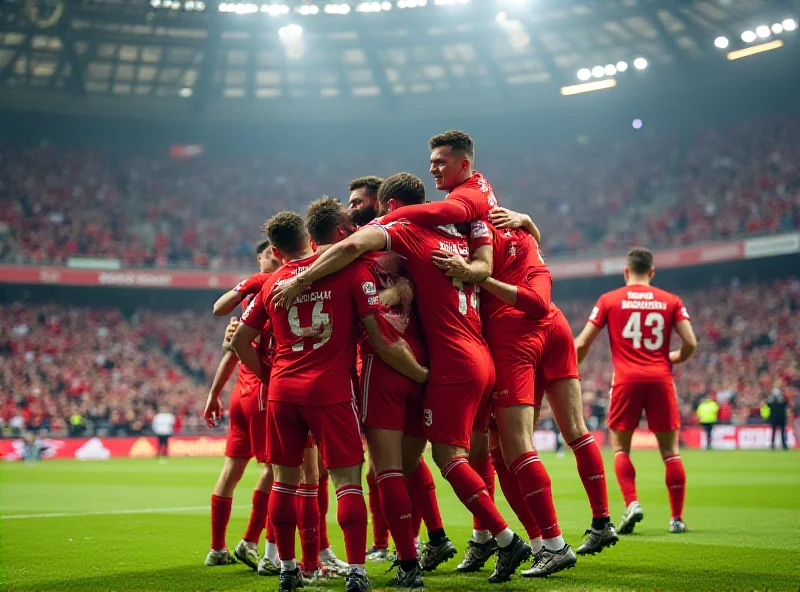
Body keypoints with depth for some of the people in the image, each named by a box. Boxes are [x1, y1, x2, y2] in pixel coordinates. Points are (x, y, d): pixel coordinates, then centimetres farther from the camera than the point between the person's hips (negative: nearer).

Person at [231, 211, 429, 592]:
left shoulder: (272, 284, 10)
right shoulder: (351, 271, -1)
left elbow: (240, 342, 15)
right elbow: (379, 340, -5)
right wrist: (421, 374, 3)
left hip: (282, 390, 3)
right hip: (330, 392, -3)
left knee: (285, 479, 13)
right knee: (347, 480, 1)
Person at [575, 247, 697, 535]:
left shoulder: (609, 300, 6)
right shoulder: (671, 301, 9)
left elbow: (582, 343, 2)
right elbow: (690, 343, 1)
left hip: (626, 380, -1)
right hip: (660, 379, 1)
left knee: (620, 448, 10)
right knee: (670, 451, 8)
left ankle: (631, 503, -9)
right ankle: (677, 517, 8)